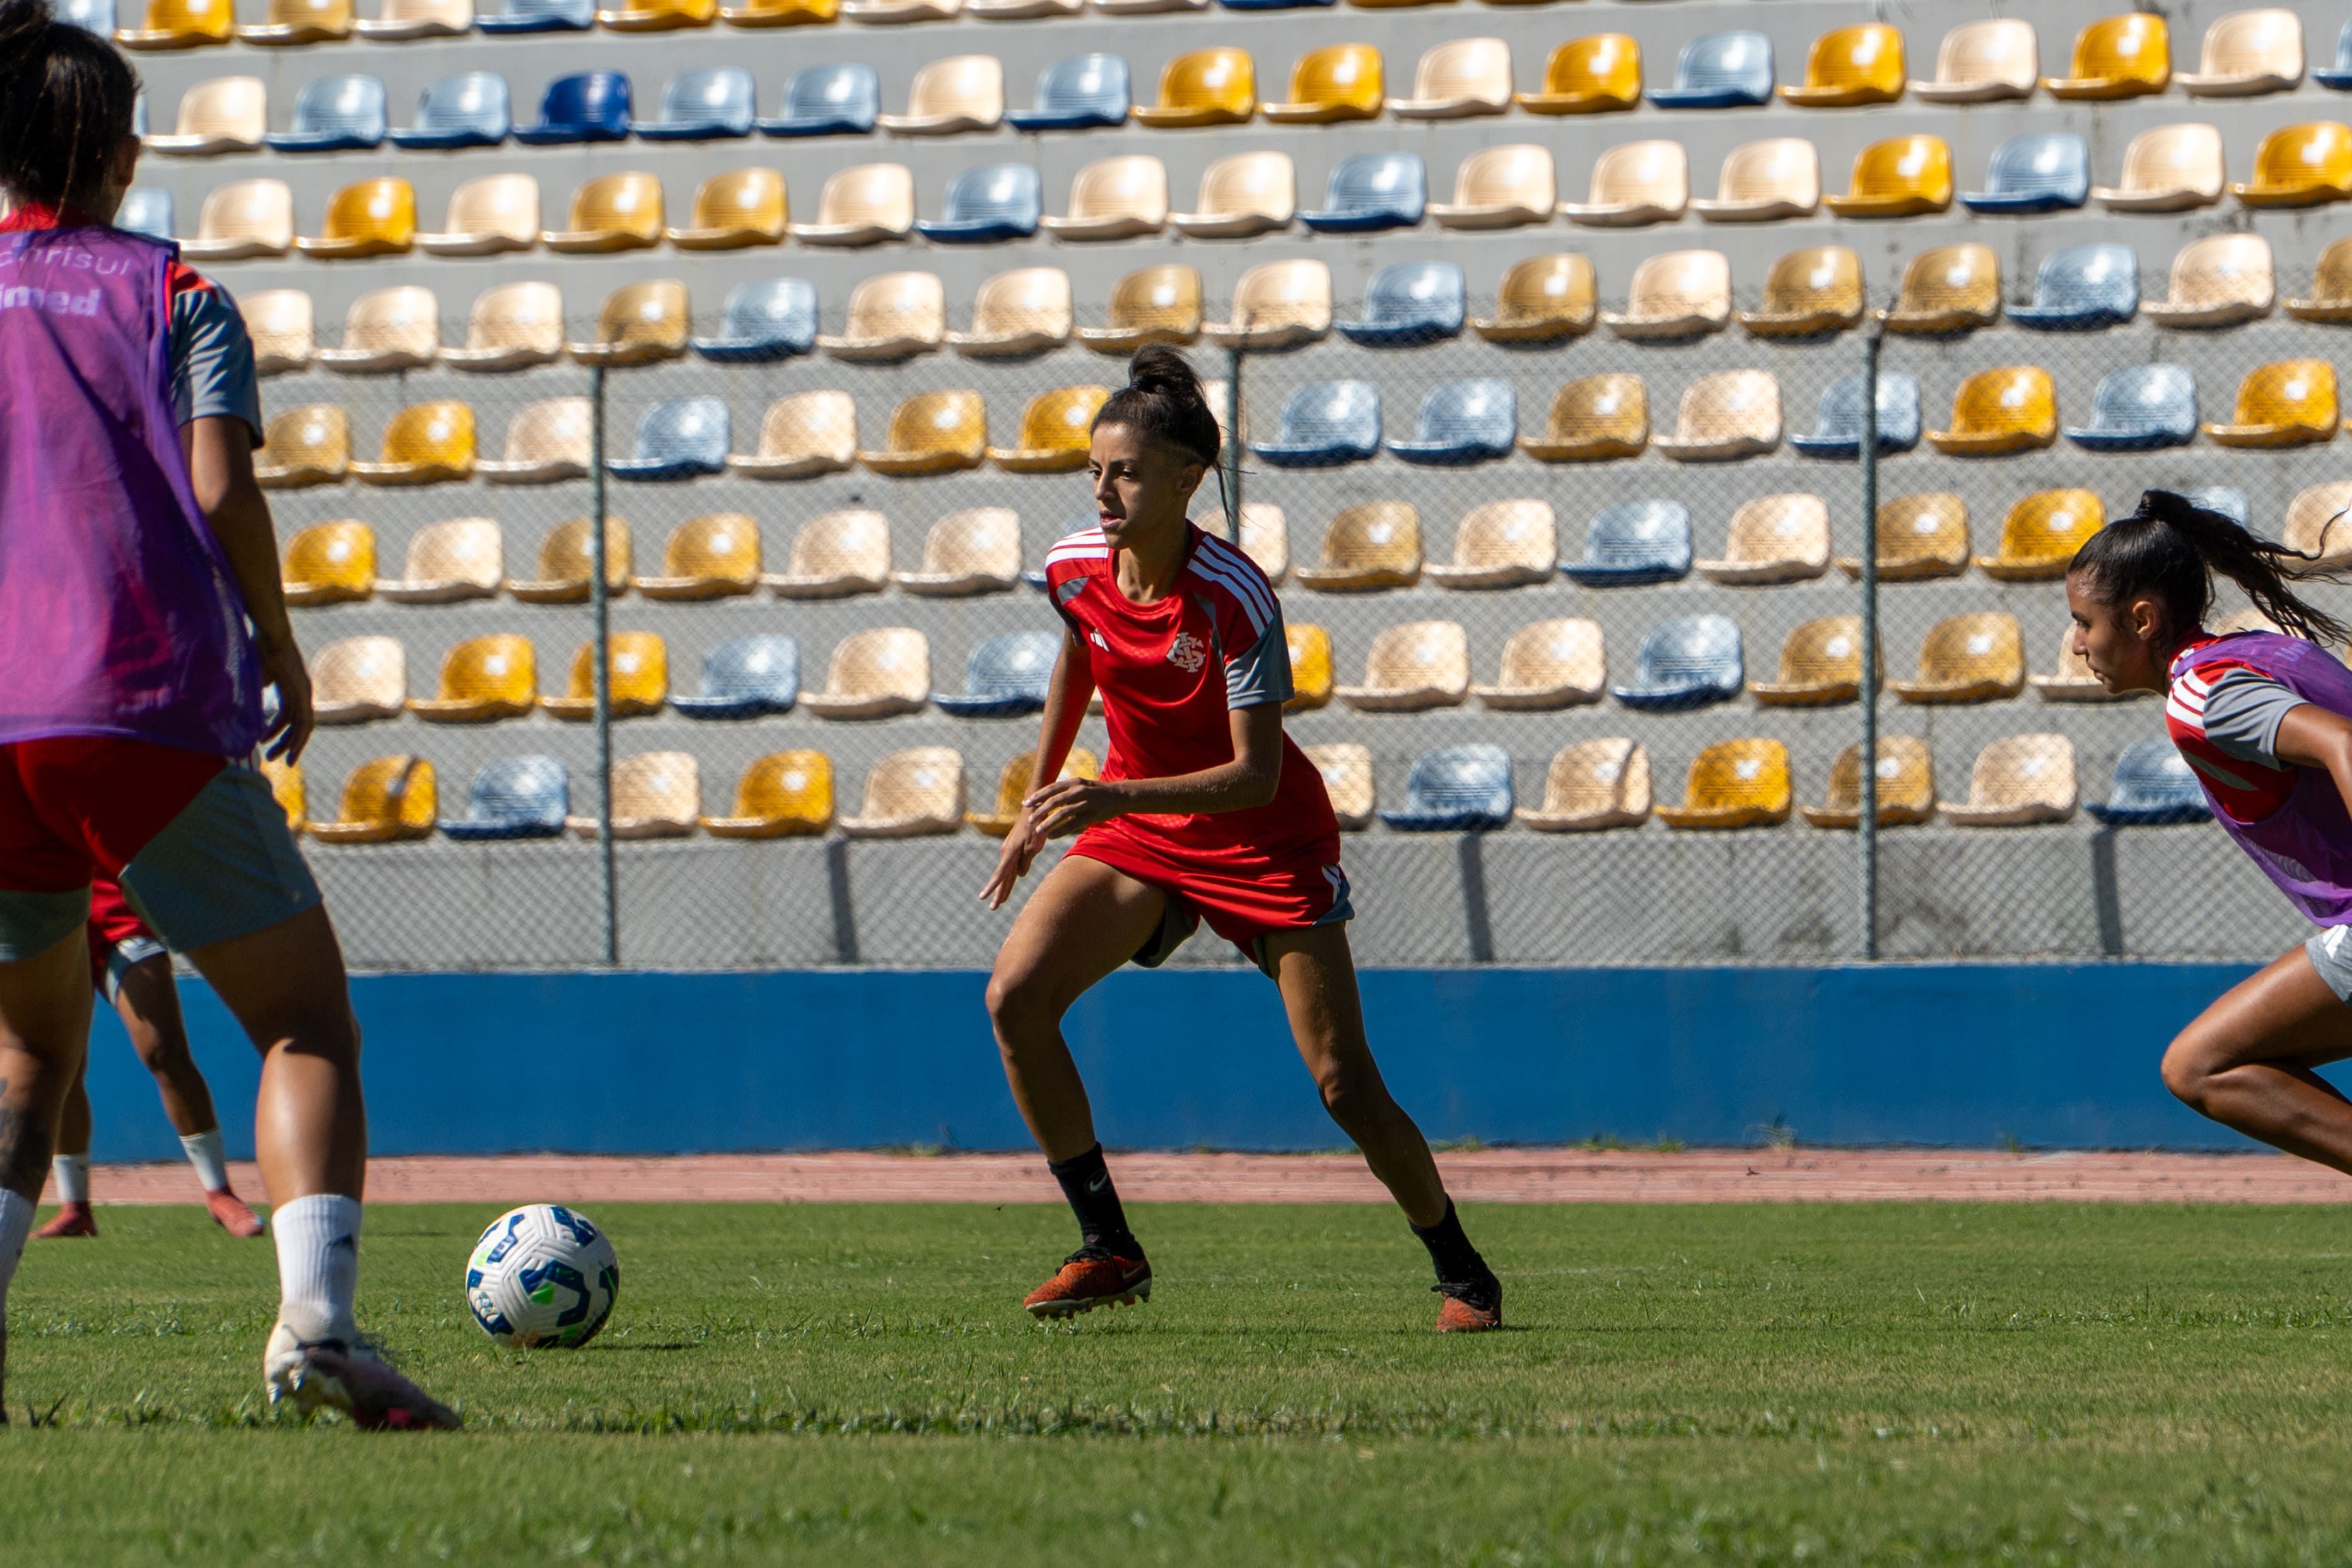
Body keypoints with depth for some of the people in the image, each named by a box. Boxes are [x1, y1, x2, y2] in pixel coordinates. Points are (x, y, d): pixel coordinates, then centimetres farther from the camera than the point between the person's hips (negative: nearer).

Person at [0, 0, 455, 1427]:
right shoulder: (171, 293, 8)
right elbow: (222, 490, -6)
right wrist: (281, 650, 7)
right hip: (153, 713, -3)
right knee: (309, 1027, 3)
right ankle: (317, 1319, -21)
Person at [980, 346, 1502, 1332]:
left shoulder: (1234, 598, -27)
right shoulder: (1075, 568, -10)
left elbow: (1256, 775, -29)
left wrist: (1114, 798, -41)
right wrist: (1040, 803, 18)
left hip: (1265, 837, -5)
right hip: (1134, 829, 5)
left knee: (1344, 1083, -5)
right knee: (1015, 996, -17)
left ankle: (1462, 1274, 17)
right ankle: (1108, 1251, -8)